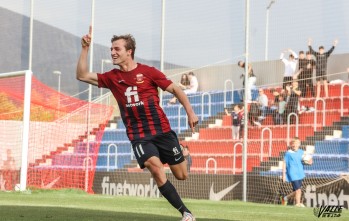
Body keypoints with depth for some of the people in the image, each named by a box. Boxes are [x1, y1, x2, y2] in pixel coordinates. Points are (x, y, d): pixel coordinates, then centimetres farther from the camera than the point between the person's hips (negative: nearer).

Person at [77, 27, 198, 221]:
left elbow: (176, 90, 2)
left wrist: (190, 112, -5)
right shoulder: (112, 78, 6)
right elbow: (82, 75, 4)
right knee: (155, 167, -25)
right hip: (138, 136, 1)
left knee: (182, 175, 4)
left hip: (162, 131, -1)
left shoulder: (148, 72, -3)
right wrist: (85, 48, -4)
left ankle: (184, 158, 45)